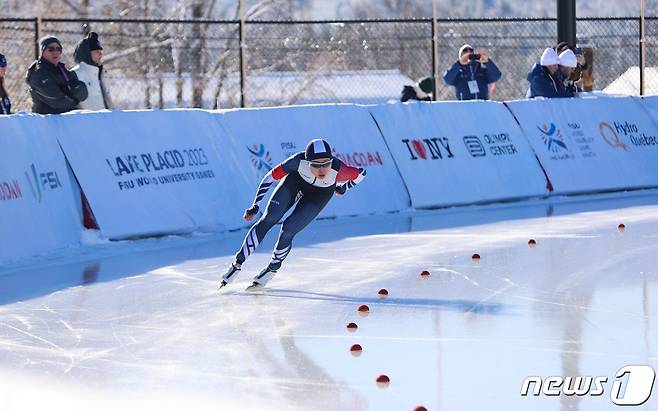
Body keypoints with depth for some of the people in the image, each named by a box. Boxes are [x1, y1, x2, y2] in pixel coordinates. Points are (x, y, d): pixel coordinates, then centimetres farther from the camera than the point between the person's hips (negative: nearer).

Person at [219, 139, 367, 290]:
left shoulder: (338, 170, -40)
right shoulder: (299, 161, -39)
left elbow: (361, 173, -19)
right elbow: (271, 176, -25)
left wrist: (343, 188, -2)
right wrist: (255, 206, -22)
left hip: (320, 194, -1)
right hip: (296, 180, 1)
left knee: (288, 229, -14)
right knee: (268, 220, -10)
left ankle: (272, 269, 12)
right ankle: (237, 264, 3)